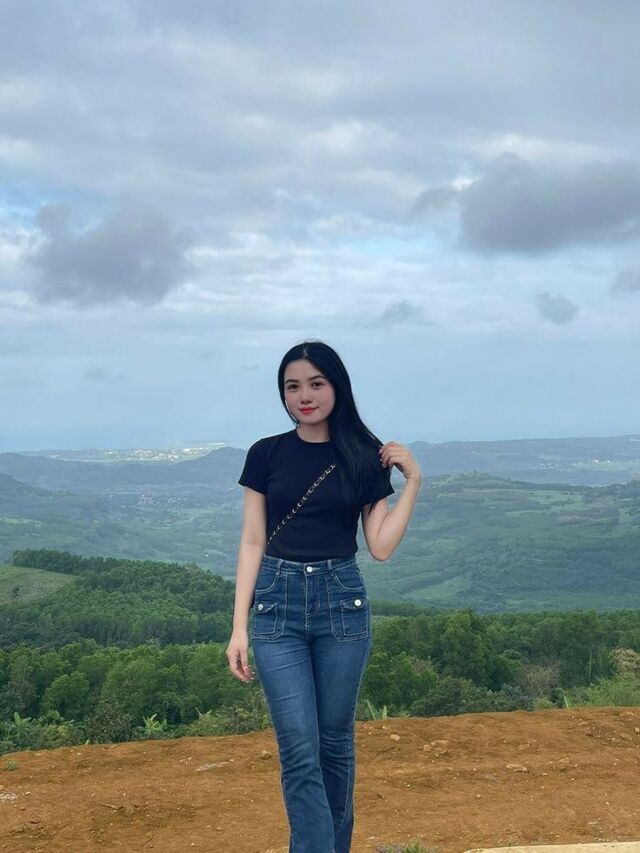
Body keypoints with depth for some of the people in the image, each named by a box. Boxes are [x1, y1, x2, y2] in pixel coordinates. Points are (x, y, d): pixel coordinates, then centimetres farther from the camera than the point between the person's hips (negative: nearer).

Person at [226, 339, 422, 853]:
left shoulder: (365, 457, 2)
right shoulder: (266, 454, 2)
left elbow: (381, 546, -1)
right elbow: (252, 543, 2)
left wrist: (413, 481, -7)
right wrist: (239, 627, -2)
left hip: (342, 602, 1)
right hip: (278, 604, 0)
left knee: (335, 743, 11)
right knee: (299, 752, -5)